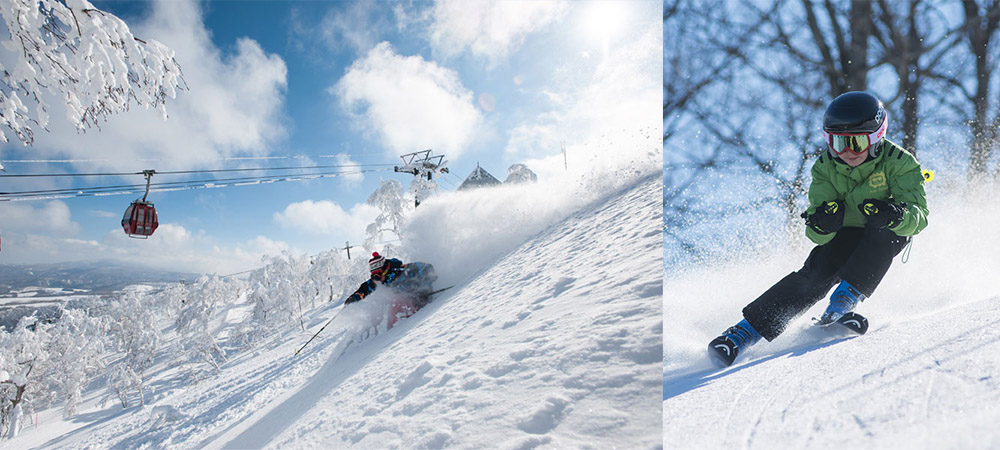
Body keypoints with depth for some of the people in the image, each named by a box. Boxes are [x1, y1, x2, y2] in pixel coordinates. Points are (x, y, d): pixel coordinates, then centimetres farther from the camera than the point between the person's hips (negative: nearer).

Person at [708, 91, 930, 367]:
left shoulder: (897, 162, -22)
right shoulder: (825, 168, -16)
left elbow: (919, 216, -27)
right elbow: (818, 235, -18)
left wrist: (894, 215, -50)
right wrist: (821, 224, -44)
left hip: (887, 236, 0)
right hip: (845, 234, 0)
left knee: (885, 229, -35)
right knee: (817, 274, -25)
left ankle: (848, 296, -29)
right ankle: (748, 329, -28)